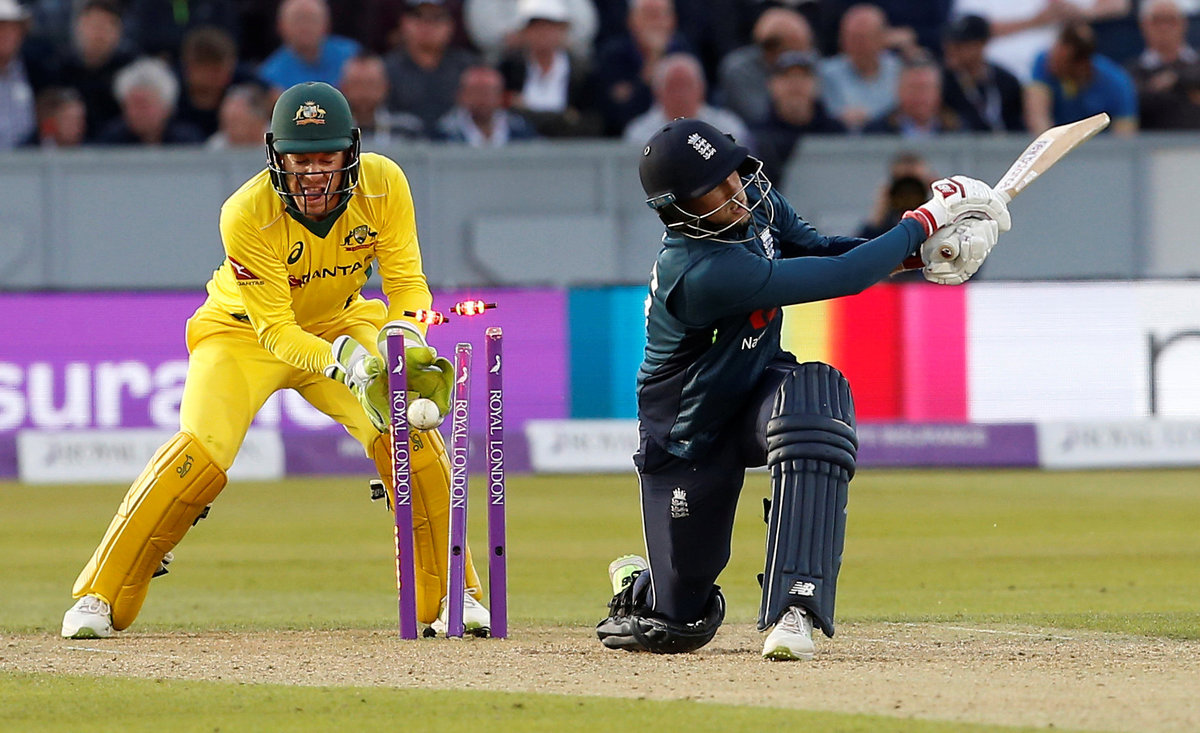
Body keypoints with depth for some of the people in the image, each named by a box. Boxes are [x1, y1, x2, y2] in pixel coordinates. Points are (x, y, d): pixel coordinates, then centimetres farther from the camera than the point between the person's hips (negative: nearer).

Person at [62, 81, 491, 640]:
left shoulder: (383, 184, -23)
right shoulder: (246, 215, -32)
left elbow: (406, 280, -18)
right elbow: (274, 329, -30)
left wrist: (403, 344, -39)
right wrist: (351, 364, -46)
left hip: (340, 322, 3)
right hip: (245, 329, -3)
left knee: (412, 435, -17)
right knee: (200, 451, -24)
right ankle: (99, 598, -13)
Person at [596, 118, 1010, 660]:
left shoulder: (754, 197, -12)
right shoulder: (703, 271, -36)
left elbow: (816, 249, 4)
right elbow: (841, 279, -36)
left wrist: (916, 252, -14)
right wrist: (925, 220, -26)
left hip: (758, 387, 6)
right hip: (687, 441, -6)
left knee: (815, 395, -34)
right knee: (683, 625, 2)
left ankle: (793, 611, -36)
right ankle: (638, 585, 44)